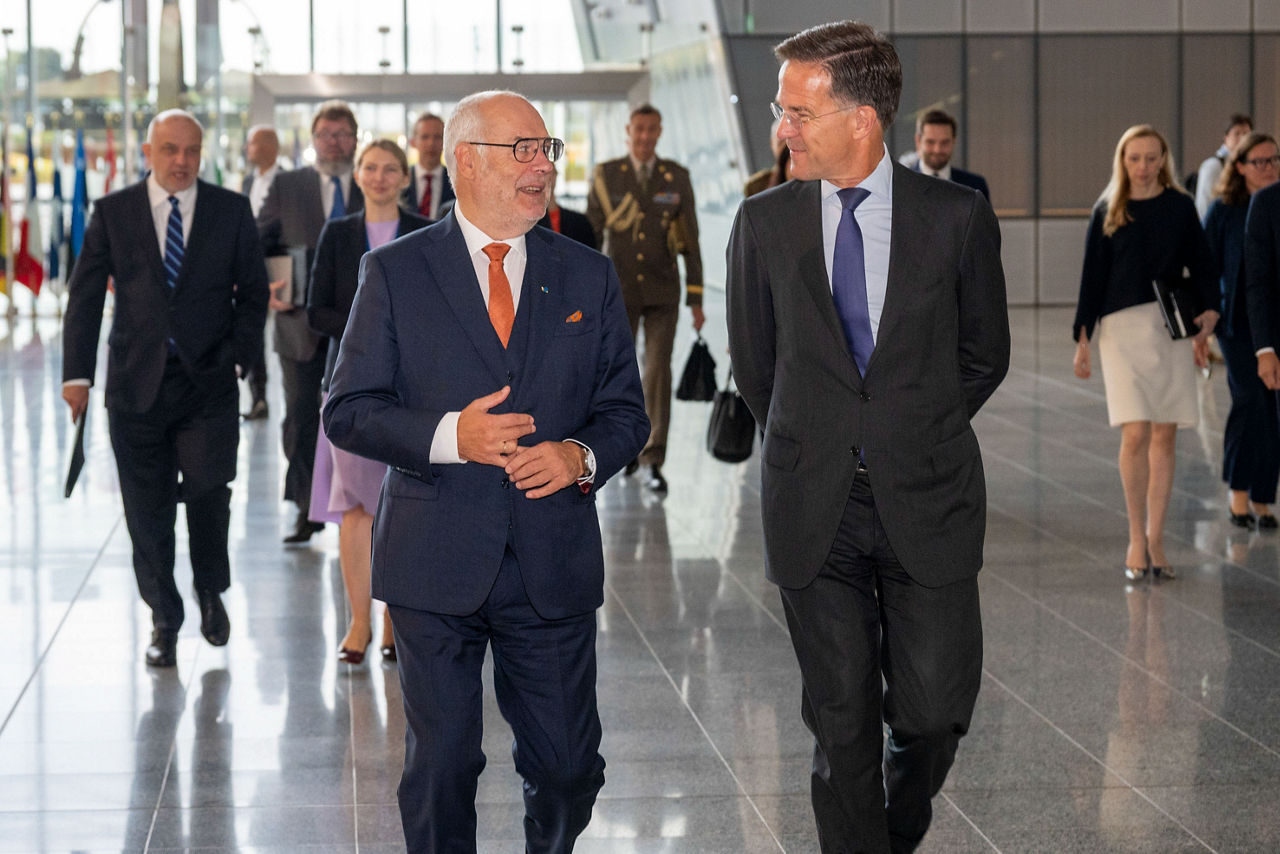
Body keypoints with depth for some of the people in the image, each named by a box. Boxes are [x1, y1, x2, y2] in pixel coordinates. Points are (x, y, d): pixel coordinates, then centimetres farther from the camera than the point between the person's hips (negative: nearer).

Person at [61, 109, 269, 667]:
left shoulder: (231, 211, 5)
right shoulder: (113, 212, 5)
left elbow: (253, 292, 9)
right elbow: (85, 296, 4)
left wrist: (237, 356, -5)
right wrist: (77, 373, -4)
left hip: (209, 380, -1)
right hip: (137, 384, 1)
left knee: (207, 490, -11)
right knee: (147, 506, 3)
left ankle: (211, 590, 18)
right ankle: (164, 620, 18)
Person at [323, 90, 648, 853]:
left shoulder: (589, 276, 10)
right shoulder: (395, 273, 2)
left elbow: (625, 410, 11)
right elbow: (348, 411, -2)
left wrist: (582, 456, -11)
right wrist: (447, 436, -18)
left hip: (554, 566, 2)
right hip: (436, 564, -2)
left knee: (570, 768, 6)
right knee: (440, 767, 4)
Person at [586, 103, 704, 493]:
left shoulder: (676, 177, 5)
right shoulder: (605, 175, 3)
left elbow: (690, 239, 5)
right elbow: (591, 233, 6)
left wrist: (696, 298, 1)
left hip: (662, 292, -1)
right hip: (618, 290, 1)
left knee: (658, 372, -9)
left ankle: (653, 460, -7)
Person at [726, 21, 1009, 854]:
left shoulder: (957, 217, -3)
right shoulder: (764, 223, 2)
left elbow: (984, 355, 9)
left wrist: (915, 436, 10)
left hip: (925, 502, -1)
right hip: (814, 506, 1)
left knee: (933, 711, 2)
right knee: (841, 725, 3)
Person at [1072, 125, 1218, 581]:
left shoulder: (1180, 206, 7)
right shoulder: (1108, 212, 5)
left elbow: (1201, 264, 8)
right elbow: (1092, 277, 5)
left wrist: (1208, 310, -9)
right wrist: (1082, 339, 1)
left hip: (1173, 329, 2)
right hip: (1122, 328, -2)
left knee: (1164, 436, 3)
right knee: (1135, 434, -12)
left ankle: (1155, 540, 12)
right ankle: (1137, 539, 1)